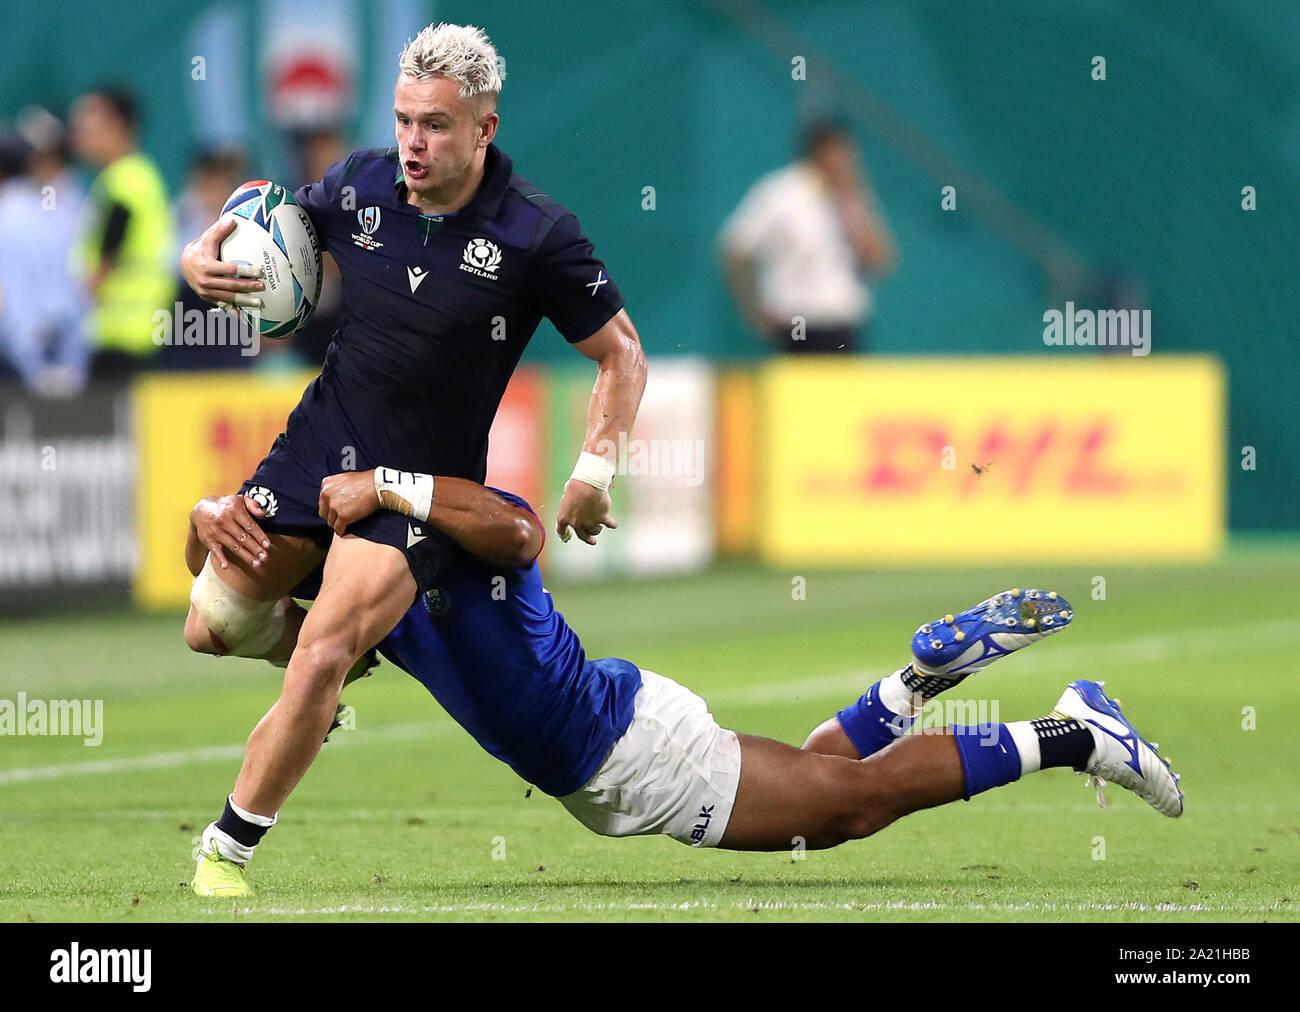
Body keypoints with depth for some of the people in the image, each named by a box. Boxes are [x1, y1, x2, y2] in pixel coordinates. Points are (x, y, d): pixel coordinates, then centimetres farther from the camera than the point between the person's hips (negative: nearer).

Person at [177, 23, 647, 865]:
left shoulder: (538, 236, -16)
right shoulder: (359, 185, -5)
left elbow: (622, 353, -5)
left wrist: (596, 470, -16)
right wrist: (202, 260, -10)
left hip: (423, 483, -5)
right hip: (320, 444, 5)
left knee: (320, 657, -21)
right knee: (214, 628, 6)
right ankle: (346, 650, 37)